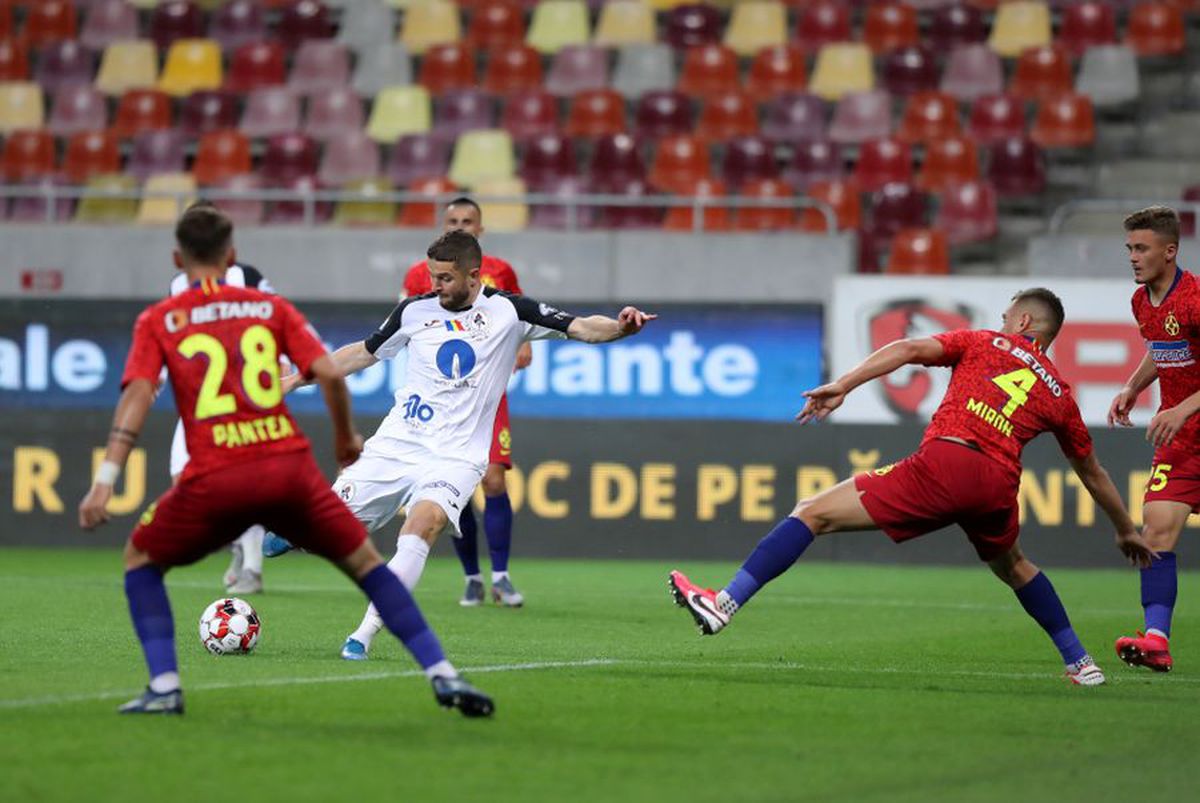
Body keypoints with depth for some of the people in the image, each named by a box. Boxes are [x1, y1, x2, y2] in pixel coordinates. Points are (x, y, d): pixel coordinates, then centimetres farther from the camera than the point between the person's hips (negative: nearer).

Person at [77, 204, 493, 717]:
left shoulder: (157, 322, 10)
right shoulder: (271, 308, 14)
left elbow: (138, 395, -5)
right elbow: (330, 374, 4)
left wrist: (105, 481, -11)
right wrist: (346, 439, 21)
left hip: (213, 479, -1)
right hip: (289, 467, 1)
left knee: (141, 558, 23)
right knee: (365, 562, 16)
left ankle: (164, 687, 8)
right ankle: (443, 676, 7)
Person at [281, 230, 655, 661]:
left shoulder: (508, 312, -1)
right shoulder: (414, 311, 6)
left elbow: (580, 328, -7)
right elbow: (363, 353, 20)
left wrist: (620, 327, -28)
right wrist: (296, 379, 19)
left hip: (454, 456, -3)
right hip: (396, 443, 3)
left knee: (422, 524, -29)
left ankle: (364, 636, -27)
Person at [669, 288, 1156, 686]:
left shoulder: (984, 343, 22)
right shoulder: (1058, 393, 28)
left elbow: (910, 350, 5)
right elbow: (1092, 473, 38)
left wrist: (842, 386, -2)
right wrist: (1126, 530, 52)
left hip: (944, 460, -4)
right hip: (998, 483, 4)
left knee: (814, 515, -3)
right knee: (1013, 566, 36)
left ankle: (726, 604, -14)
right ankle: (1079, 662, 37)